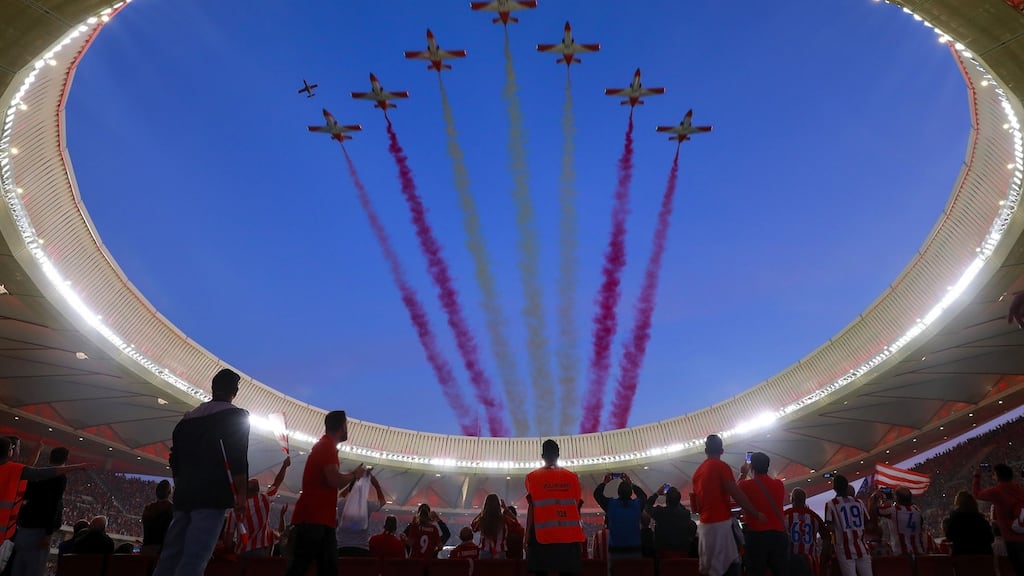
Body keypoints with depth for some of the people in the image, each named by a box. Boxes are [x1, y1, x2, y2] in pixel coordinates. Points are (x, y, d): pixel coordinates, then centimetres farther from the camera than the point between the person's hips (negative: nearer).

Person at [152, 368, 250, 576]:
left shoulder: (187, 419, 19)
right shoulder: (236, 416, -1)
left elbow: (175, 460, 19)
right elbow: (237, 458, -12)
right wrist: (241, 494, -10)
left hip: (184, 496, 7)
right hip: (212, 496, -6)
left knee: (170, 556, 9)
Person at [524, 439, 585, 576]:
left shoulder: (532, 477, 5)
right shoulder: (572, 477, 11)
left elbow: (532, 508, -1)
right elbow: (577, 507, 10)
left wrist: (528, 538, 2)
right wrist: (581, 539, 16)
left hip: (543, 536, -2)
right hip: (569, 535, 2)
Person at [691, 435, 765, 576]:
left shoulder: (698, 471, 13)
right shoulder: (721, 466, -9)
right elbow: (737, 494, -13)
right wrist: (757, 514, -6)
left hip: (704, 524, 7)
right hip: (721, 523, -7)